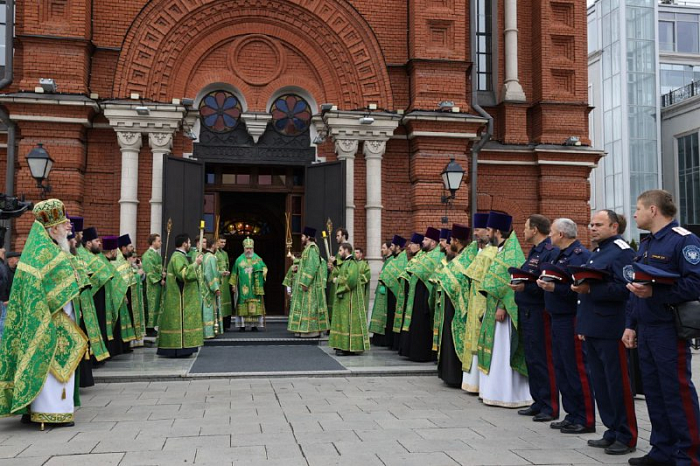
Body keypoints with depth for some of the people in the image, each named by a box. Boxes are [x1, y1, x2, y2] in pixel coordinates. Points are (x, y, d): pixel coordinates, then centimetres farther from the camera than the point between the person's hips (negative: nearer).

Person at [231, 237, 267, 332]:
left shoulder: (257, 259, 7)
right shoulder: (239, 260, 7)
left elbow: (264, 268, 0)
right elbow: (234, 273, 8)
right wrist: (233, 284, 4)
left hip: (254, 288, 0)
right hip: (243, 287, 0)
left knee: (255, 306, -2)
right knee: (242, 306, -2)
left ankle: (254, 325, 2)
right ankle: (242, 325, 3)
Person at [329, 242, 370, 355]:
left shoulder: (352, 263, -14)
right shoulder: (346, 263, 17)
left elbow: (351, 278, -26)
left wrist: (338, 280, -13)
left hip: (349, 298, -10)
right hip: (343, 297, 10)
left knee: (348, 321, -8)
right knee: (343, 321, 11)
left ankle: (348, 347, -6)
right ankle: (344, 346, 14)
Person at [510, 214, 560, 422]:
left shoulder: (551, 252, -14)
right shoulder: (534, 251, 17)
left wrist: (526, 287, -26)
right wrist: (518, 281, 6)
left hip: (539, 313, -10)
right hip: (527, 312, 10)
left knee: (543, 361, -4)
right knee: (532, 360, 15)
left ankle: (551, 408, 5)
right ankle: (539, 403, 25)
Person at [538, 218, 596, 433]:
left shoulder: (580, 255, -14)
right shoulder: (562, 254, 17)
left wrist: (554, 288, -27)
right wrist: (544, 284, 3)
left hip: (572, 319, -10)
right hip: (558, 318, 10)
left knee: (577, 369, -3)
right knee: (562, 368, 14)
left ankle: (585, 420, 6)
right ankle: (572, 415, 24)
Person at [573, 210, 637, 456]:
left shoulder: (622, 251, -9)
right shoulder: (596, 253, 19)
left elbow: (623, 288, -20)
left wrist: (590, 289, -25)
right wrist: (582, 325, 19)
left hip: (610, 331, -9)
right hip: (592, 330, 9)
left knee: (617, 384, -1)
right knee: (600, 383, 13)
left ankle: (626, 437, 10)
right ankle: (612, 432, 23)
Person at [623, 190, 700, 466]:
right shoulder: (645, 246, 18)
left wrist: (655, 293, -26)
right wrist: (630, 325, 16)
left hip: (669, 329, -9)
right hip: (645, 331, 9)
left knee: (678, 392, -2)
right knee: (654, 392, 12)